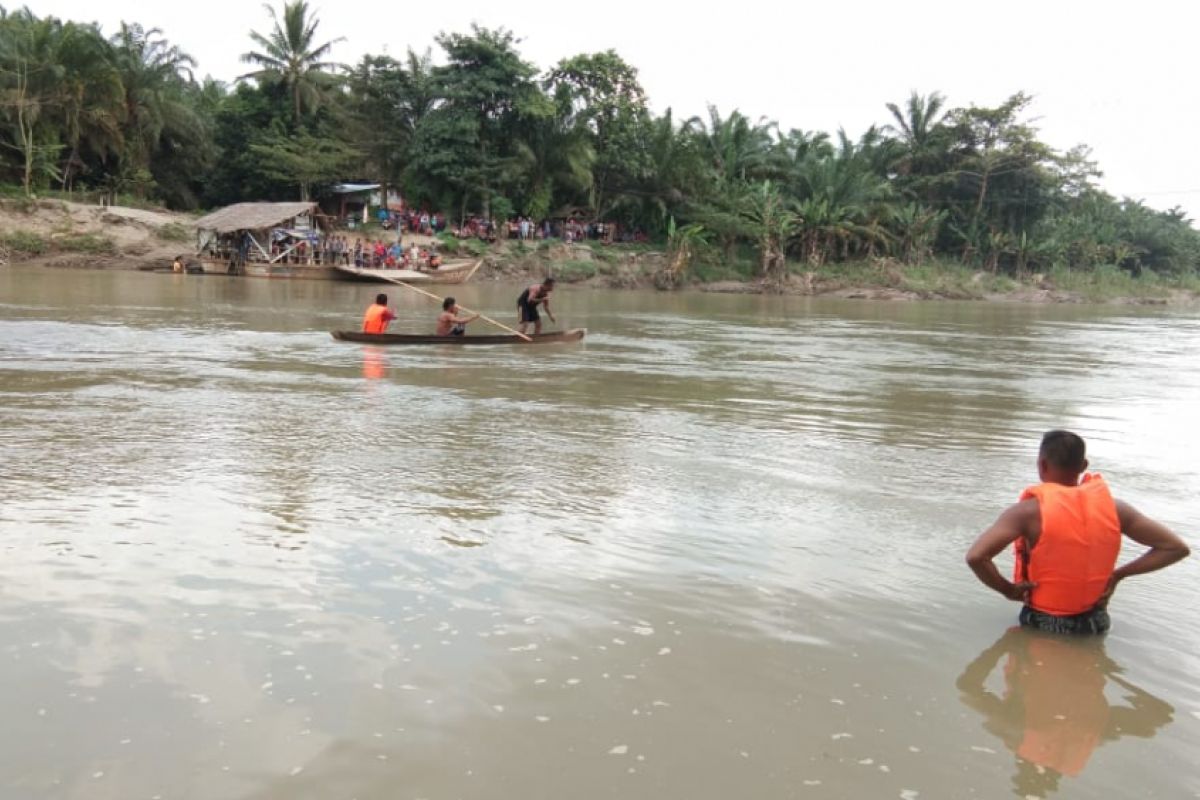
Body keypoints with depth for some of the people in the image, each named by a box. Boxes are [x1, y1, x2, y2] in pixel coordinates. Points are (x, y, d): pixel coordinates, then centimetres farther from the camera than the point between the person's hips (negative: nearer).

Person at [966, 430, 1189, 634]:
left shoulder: (1029, 512, -15)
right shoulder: (1112, 508, -3)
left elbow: (975, 557, -25)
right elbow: (1176, 548, 4)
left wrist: (1008, 589, -8)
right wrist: (1118, 575, 5)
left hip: (1042, 624, -4)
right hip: (1094, 624, 4)